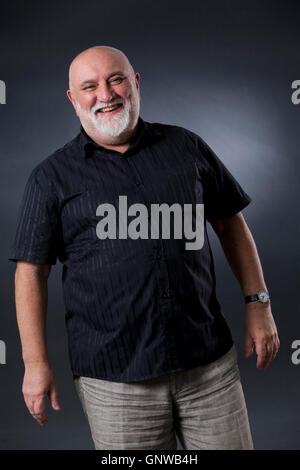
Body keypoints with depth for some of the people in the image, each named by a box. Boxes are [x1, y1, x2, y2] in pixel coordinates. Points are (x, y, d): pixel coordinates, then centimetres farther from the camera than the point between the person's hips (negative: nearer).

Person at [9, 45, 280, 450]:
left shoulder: (187, 147, 7)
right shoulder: (51, 177, 2)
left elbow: (230, 224, 13)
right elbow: (31, 271, 1)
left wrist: (258, 303, 7)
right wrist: (36, 363, -3)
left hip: (210, 362, 2)